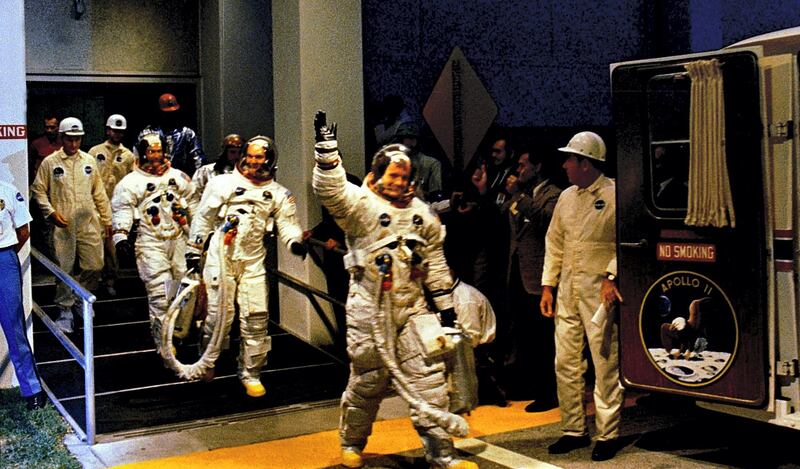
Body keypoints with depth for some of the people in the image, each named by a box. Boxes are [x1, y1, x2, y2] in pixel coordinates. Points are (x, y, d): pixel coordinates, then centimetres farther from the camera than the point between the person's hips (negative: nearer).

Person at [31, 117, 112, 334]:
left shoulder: (89, 160, 9)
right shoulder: (50, 162, 0)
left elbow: (99, 192, 12)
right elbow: (38, 190, 3)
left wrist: (107, 219, 12)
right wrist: (51, 212, -9)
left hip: (89, 224, 3)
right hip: (63, 225, -2)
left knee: (94, 266, 2)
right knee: (65, 269, 2)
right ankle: (65, 312, 14)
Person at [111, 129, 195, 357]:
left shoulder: (178, 176, 15)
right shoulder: (131, 182, 2)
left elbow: (193, 204, 22)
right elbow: (122, 210, -3)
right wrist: (120, 237, -15)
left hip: (178, 239, 4)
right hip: (150, 242, -4)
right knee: (160, 294, -10)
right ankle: (163, 345, -5)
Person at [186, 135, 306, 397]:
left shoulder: (278, 194, 8)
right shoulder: (224, 183, 3)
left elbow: (288, 223, 0)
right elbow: (203, 216, 9)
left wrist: (295, 242, -22)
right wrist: (194, 249, 8)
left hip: (253, 261, 2)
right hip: (221, 257, -2)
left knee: (256, 318, -2)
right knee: (220, 315, -1)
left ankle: (250, 374, 11)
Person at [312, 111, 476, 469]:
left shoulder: (421, 213, 12)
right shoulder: (360, 203, -4)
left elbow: (435, 262, 15)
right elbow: (329, 190, -24)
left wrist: (446, 305, 12)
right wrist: (326, 147, -34)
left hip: (412, 307, 4)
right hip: (369, 309, -4)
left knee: (429, 377, 0)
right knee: (368, 380, 7)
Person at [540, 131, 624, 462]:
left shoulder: (614, 196, -6)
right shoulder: (566, 197, 13)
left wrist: (611, 277, -20)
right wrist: (547, 286, 12)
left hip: (599, 289, -6)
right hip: (567, 288, 7)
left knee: (605, 364, -2)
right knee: (565, 363, 9)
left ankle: (607, 435, 8)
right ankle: (573, 430, 20)